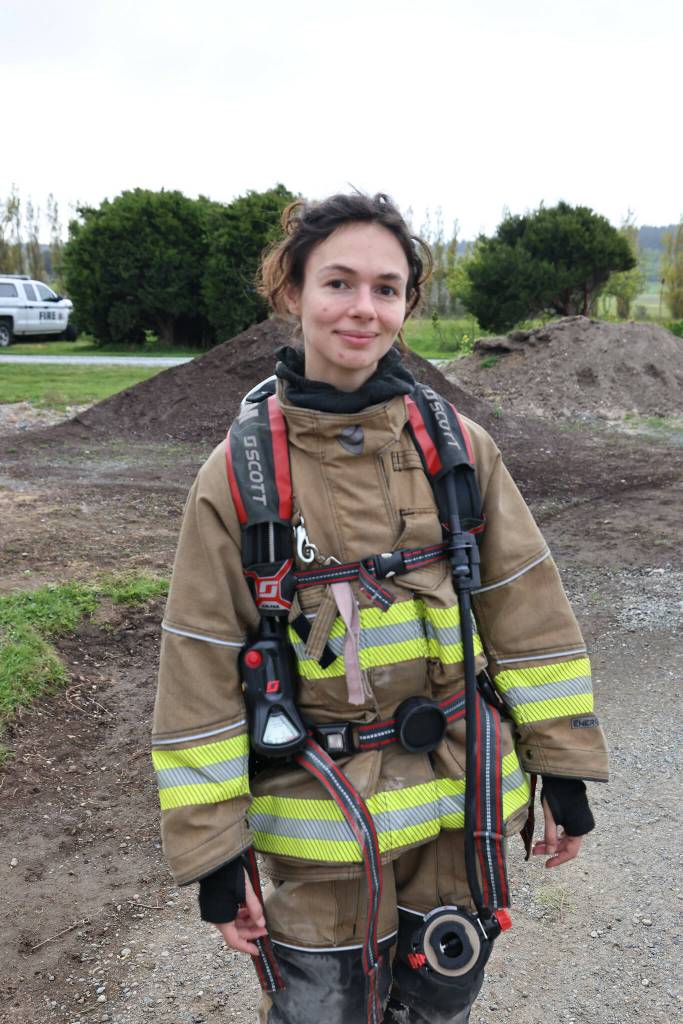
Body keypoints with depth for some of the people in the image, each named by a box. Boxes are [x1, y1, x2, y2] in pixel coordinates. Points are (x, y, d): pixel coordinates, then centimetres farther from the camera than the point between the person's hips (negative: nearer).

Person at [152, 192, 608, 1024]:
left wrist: (566, 773, 2)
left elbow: (527, 611, 0)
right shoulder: (238, 473, -10)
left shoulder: (459, 446, -5)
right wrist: (213, 851, -5)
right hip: (323, 819, -2)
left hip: (464, 802, 3)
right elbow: (201, 672, -7)